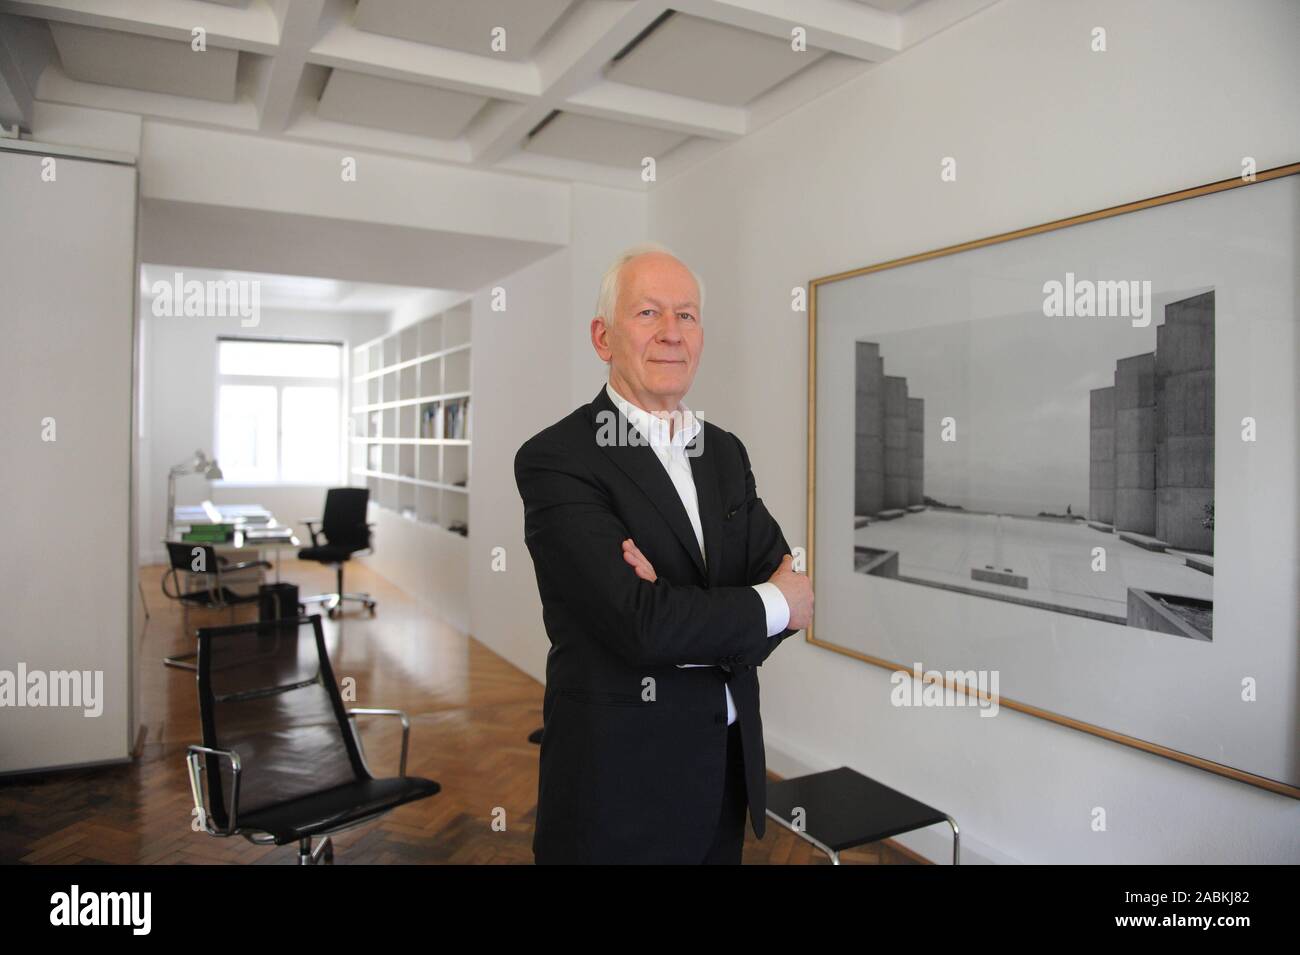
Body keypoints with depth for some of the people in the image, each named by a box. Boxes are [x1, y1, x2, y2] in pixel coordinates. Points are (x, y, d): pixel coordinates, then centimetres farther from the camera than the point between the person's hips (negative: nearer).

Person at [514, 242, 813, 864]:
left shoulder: (726, 451, 6)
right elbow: (641, 625, -25)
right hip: (620, 773, -6)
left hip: (730, 759, 6)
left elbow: (787, 581, -2)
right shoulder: (555, 458, -16)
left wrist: (684, 614, -21)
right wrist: (769, 604, -10)